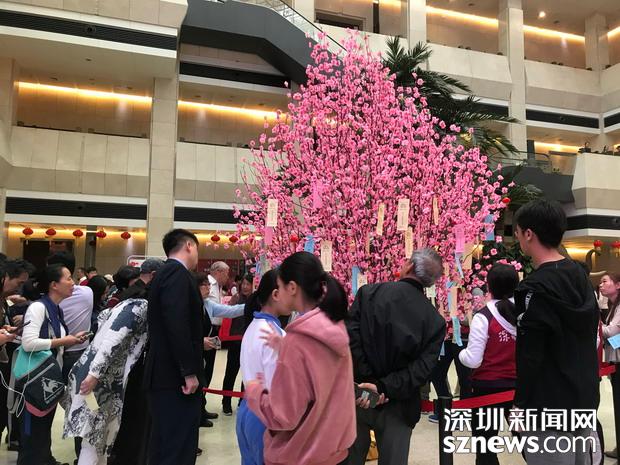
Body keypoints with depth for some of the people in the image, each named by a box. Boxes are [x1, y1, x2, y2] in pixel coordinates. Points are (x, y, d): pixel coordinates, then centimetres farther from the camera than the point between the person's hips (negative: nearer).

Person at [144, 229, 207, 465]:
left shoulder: (164, 273, 16)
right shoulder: (177, 272, -14)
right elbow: (177, 325, -23)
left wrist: (199, 342, 28)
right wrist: (190, 371, -21)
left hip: (164, 375, 10)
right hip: (176, 376, -10)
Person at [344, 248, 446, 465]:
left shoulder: (368, 293, -9)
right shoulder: (436, 321, -7)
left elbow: (351, 340, -17)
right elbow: (423, 369, -15)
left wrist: (368, 382, -12)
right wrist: (383, 387, -17)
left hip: (357, 397, 1)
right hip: (396, 406, 0)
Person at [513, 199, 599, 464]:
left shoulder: (535, 288, -20)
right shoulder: (581, 275, 6)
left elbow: (530, 355, -20)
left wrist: (521, 404, -10)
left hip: (549, 407, -9)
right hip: (585, 399, 9)